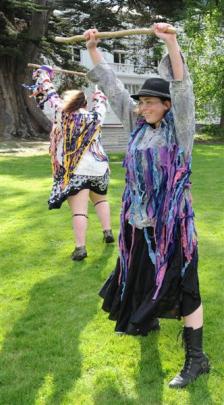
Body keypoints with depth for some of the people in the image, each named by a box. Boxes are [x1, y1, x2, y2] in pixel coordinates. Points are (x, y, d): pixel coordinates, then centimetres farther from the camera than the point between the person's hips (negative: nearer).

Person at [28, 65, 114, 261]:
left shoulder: (60, 114, 0)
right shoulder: (95, 116, 7)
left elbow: (45, 93, 9)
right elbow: (101, 103, 28)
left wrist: (44, 73, 27)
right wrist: (98, 88, 47)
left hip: (75, 171, -3)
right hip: (98, 167, 4)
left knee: (79, 210, -7)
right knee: (101, 200, 27)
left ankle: (80, 247, -11)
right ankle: (108, 232, 25)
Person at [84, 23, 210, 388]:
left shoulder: (179, 127, -8)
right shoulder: (137, 124, 7)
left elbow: (182, 88, -24)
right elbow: (112, 87, 9)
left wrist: (171, 44, -35)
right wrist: (93, 49, 7)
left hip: (171, 222, -6)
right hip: (138, 221, 7)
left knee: (181, 285, -3)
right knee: (140, 276, 21)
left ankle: (196, 357, 7)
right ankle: (147, 320, 47)